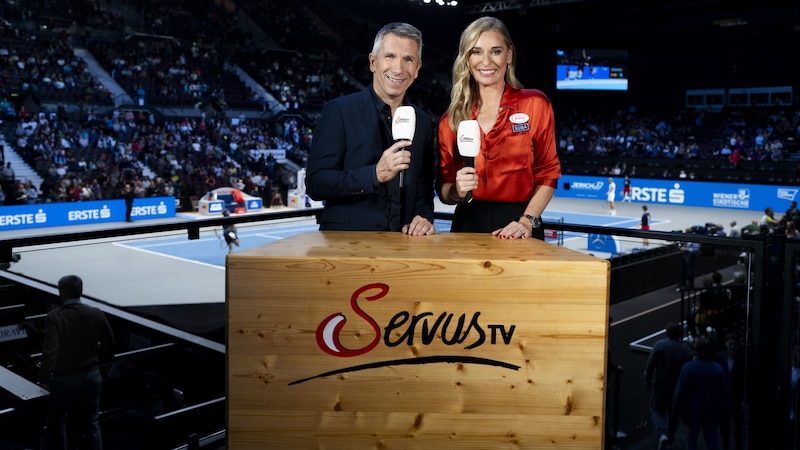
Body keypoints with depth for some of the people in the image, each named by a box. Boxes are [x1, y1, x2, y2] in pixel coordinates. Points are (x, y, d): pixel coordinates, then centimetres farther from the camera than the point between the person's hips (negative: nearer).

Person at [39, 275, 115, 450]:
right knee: (91, 425, 13)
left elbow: (50, 352, -24)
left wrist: (44, 379, -14)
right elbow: (109, 348, 1)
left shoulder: (55, 317, -16)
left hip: (63, 379, -3)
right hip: (91, 376, 3)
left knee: (57, 422, 19)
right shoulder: (97, 315, -5)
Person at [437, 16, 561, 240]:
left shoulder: (535, 104, -1)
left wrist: (527, 221, -13)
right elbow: (444, 190, 7)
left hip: (516, 230, -2)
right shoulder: (452, 117, 4)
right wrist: (458, 191, -14)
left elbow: (547, 173, 0)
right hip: (467, 226, 2)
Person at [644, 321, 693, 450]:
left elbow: (650, 366, -14)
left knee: (656, 410, 12)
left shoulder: (659, 345, -15)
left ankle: (662, 434, -11)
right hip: (678, 388, 2)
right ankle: (670, 437, 32)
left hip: (660, 387, -2)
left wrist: (648, 381, -1)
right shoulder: (686, 350, -7)